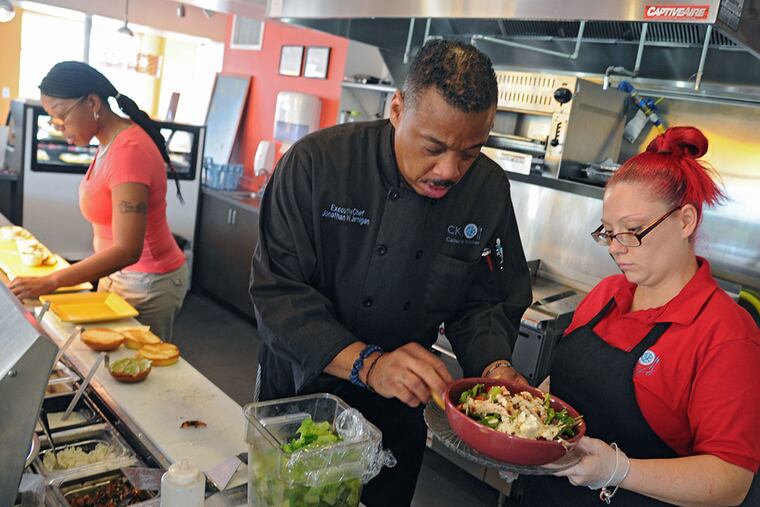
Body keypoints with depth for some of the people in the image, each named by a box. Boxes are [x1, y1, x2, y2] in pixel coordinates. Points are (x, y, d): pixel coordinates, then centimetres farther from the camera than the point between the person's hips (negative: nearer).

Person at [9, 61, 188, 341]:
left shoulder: (128, 151, -24)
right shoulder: (110, 142, 4)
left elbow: (127, 250, -30)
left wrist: (50, 282, -33)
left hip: (147, 284, -8)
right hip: (120, 274, 8)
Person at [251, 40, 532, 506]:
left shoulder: (489, 190, -10)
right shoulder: (315, 163, -21)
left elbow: (485, 302, -2)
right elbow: (279, 293, -25)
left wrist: (495, 366, -22)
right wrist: (366, 363, -36)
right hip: (301, 396, -2)